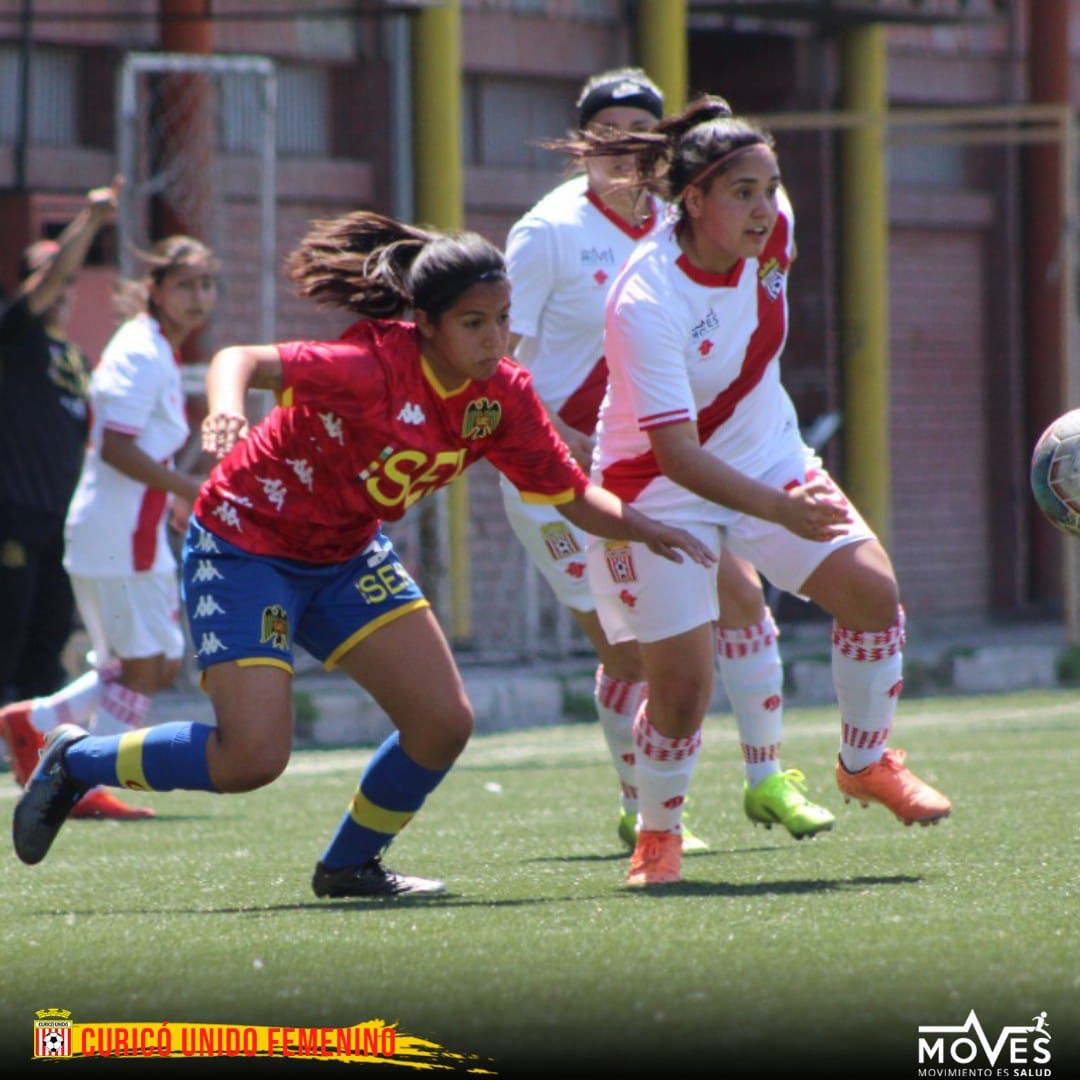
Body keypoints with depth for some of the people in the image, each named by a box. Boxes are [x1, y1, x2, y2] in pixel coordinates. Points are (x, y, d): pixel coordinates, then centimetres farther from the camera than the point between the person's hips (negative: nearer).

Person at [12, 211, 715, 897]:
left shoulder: (504, 396, -9)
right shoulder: (374, 366, -29)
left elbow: (574, 496, -3)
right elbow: (241, 360, -36)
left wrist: (643, 527, -21)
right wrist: (227, 410, -59)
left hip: (347, 557, 7)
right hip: (244, 547, -7)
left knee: (444, 723, -5)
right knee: (253, 760, -16)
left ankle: (350, 866, 20)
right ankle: (76, 760, 9)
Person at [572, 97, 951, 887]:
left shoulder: (773, 228, -13)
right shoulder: (647, 304, -32)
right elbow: (676, 454, -35)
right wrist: (780, 510, -45)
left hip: (770, 458, 6)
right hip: (659, 491, -6)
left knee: (873, 592, -11)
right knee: (682, 688, -10)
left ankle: (866, 763, 13)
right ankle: (658, 836, 17)